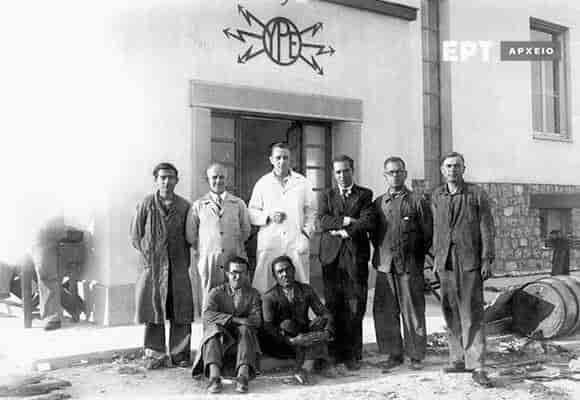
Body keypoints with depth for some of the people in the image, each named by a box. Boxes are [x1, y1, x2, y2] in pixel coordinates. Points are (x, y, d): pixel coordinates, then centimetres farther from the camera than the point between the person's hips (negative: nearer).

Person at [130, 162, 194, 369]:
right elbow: (136, 236, 5)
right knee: (153, 312, 3)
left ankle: (180, 354, 14)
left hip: (178, 267, 1)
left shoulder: (184, 206, 5)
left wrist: (184, 259, 2)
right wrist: (150, 255, 0)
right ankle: (155, 354, 15)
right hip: (152, 266, -1)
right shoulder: (146, 204, 2)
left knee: (181, 313, 2)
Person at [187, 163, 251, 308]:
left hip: (234, 258, 1)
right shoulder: (198, 205, 5)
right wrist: (202, 250, 8)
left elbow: (246, 230, 14)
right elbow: (191, 235, 9)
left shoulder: (238, 203, 8)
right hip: (209, 259, 0)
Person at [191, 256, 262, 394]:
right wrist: (233, 319, -21)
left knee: (245, 329, -29)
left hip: (242, 341, 1)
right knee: (214, 327, -29)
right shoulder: (217, 292, 9)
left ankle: (243, 375, -44)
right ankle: (214, 376, -45)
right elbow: (207, 314, -11)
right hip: (219, 339, 0)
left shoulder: (253, 294, 12)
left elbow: (257, 320, -4)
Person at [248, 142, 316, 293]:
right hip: (269, 243, 0)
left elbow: (311, 212, 11)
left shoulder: (303, 183, 10)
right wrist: (268, 217, -8)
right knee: (264, 285, -4)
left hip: (296, 243, 1)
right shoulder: (262, 183, 9)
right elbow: (252, 213, 10)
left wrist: (306, 234, -2)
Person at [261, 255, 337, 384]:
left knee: (320, 321, -22)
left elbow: (326, 314, 0)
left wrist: (327, 332, -23)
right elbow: (268, 327, -17)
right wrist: (290, 340, -33)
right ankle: (325, 362, -29)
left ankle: (306, 368, -34)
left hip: (305, 338, 3)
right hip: (282, 343, -3)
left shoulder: (306, 290, 5)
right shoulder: (270, 297, -5)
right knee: (287, 324, -32)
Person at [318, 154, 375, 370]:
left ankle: (353, 354, 6)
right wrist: (345, 220, -11)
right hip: (331, 255, 2)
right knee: (333, 307, 1)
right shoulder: (327, 195, 16)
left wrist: (343, 231, -8)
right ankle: (335, 353, 9)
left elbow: (368, 222, -5)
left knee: (355, 308, -2)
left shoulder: (365, 195, 10)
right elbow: (323, 221, 0)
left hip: (356, 255, -1)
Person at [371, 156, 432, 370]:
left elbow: (428, 234, 2)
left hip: (410, 265, -3)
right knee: (384, 312, 4)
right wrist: (382, 255, 10)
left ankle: (416, 356, 14)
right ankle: (394, 354, 17)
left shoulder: (417, 201, 1)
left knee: (413, 312, 1)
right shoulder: (378, 203, 12)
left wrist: (417, 258, 3)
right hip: (385, 265, 3)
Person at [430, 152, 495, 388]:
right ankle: (459, 359, 20)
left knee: (472, 314, -5)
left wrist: (487, 260, -9)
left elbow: (487, 229, -3)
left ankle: (476, 367, -2)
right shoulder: (436, 196, 9)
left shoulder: (477, 194, -2)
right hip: (446, 262, 4)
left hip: (470, 261, -4)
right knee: (452, 313, 9)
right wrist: (436, 257, 12)